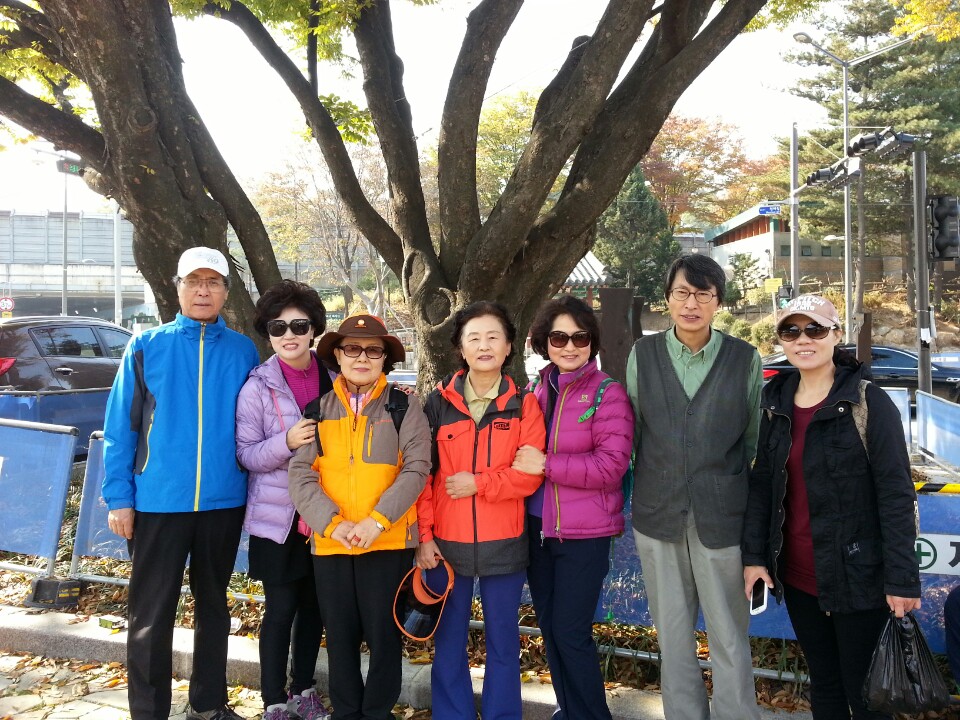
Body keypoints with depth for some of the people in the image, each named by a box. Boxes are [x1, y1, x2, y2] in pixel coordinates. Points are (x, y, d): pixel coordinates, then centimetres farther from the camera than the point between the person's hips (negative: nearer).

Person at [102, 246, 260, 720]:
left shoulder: (242, 352, 3)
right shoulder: (146, 346, -2)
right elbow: (120, 426, -3)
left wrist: (253, 488, 3)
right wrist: (118, 497, -7)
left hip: (224, 501, 2)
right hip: (158, 500, -2)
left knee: (213, 605, 16)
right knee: (151, 614, 5)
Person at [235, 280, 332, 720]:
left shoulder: (334, 380, 2)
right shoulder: (258, 388, -8)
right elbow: (245, 454, -8)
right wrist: (286, 443, -25)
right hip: (277, 517, -3)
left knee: (314, 605, 13)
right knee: (280, 609, 3)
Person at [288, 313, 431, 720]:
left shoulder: (405, 408, 2)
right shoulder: (318, 409, 7)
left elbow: (415, 470, -8)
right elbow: (301, 475, -1)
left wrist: (376, 521, -19)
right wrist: (333, 523, -16)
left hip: (388, 541, -2)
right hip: (330, 542, 2)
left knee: (383, 635, 7)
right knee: (340, 636, 13)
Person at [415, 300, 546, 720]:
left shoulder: (524, 405, 1)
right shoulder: (438, 402, 1)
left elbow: (530, 474, -5)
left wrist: (479, 483, -16)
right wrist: (423, 535, -4)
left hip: (503, 543, 0)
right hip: (446, 542, 1)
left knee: (503, 643, 11)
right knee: (448, 642, 12)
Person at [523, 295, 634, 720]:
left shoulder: (608, 392, -11)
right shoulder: (537, 391, 7)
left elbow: (611, 464, -19)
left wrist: (546, 465, -21)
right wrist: (525, 464, -4)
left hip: (584, 532, -6)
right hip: (537, 527, 6)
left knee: (571, 632, 0)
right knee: (549, 628, 15)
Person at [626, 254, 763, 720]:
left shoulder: (744, 359, 0)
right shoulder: (643, 354, 3)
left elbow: (757, 441, 5)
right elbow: (632, 432, 8)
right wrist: (624, 495, 7)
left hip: (722, 517, -2)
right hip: (657, 515, 2)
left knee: (730, 637, 4)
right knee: (672, 635, 13)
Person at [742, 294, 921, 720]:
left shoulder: (869, 403, -11)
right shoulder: (776, 404, 6)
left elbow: (896, 495, -13)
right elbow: (762, 484, 9)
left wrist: (901, 578, -16)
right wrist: (754, 555, 5)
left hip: (858, 579, -5)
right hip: (798, 578, 5)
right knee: (823, 685, 19)